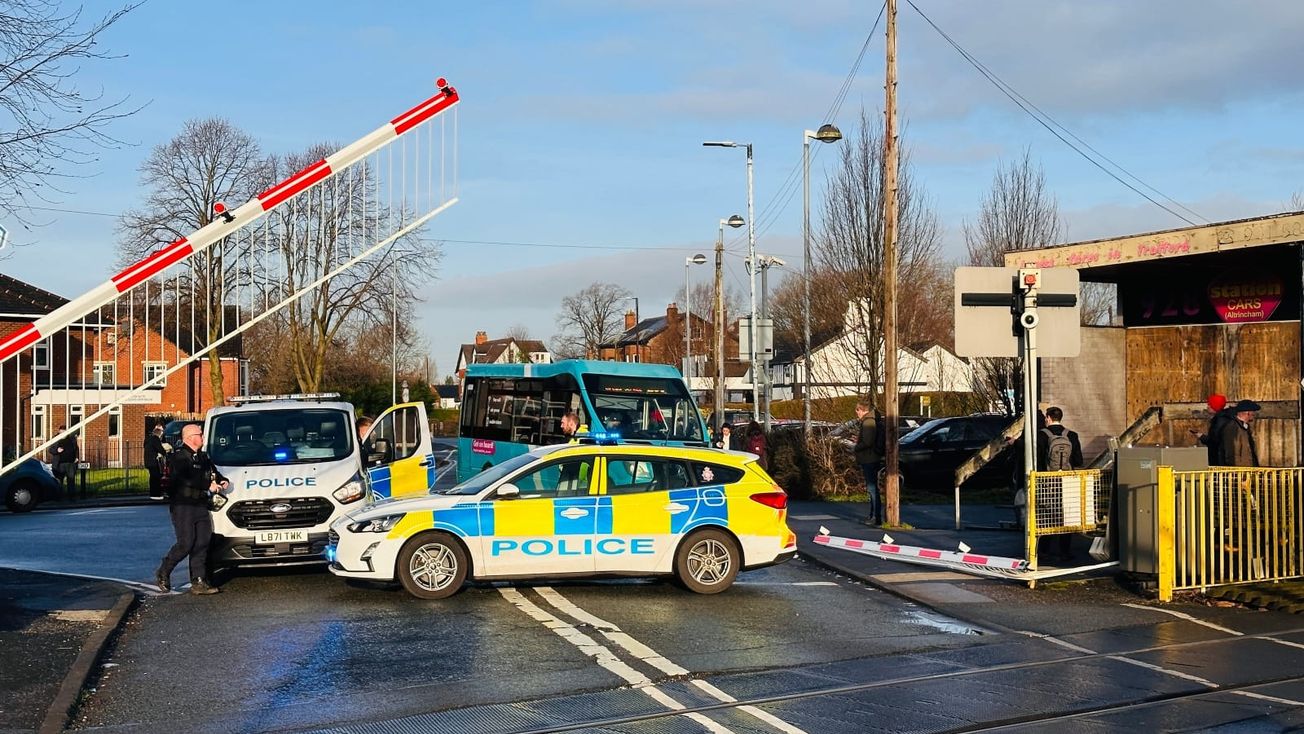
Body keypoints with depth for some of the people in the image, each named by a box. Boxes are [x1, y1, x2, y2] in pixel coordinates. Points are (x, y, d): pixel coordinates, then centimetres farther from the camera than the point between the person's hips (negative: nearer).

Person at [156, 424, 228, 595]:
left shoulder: (203, 458, 20)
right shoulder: (178, 457, -6)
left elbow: (214, 473, 31)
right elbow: (185, 479, -21)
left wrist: (223, 481, 8)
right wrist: (208, 486, -19)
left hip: (201, 506, 8)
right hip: (183, 506, -7)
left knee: (202, 544, 0)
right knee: (186, 543, -11)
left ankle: (199, 582, 1)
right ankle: (163, 573, 9)